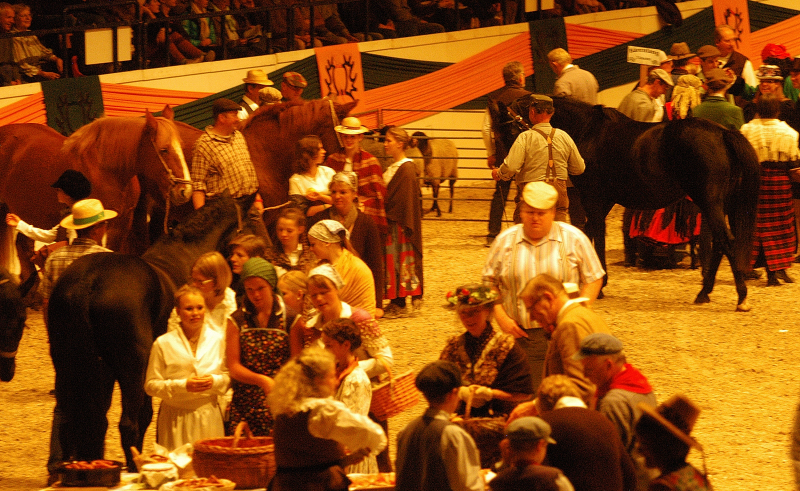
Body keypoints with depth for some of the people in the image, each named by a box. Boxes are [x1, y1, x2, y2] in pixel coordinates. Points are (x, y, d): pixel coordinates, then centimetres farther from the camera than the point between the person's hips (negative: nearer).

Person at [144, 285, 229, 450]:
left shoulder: (217, 340, 8)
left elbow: (229, 377, 12)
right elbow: (151, 385, -1)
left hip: (210, 418, 2)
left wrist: (215, 381, -9)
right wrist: (182, 385, -14)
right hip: (176, 420, -2)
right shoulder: (163, 344, -1)